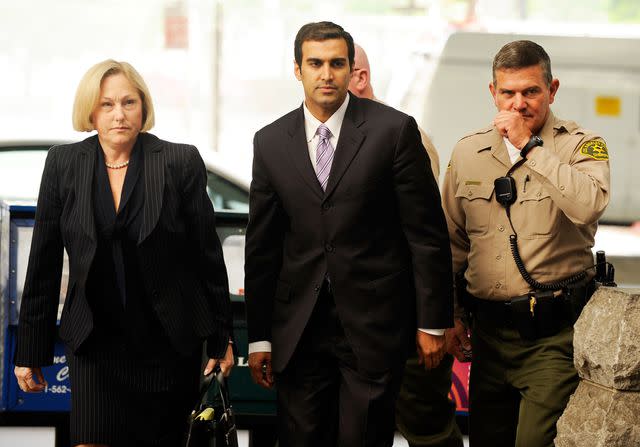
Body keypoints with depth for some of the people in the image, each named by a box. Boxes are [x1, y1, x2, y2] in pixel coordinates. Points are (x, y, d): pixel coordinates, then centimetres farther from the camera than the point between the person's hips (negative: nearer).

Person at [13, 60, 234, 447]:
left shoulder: (181, 162, -4)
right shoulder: (64, 164, 1)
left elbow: (208, 255, 1)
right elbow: (43, 264, 4)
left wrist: (221, 340, 2)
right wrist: (30, 351, 4)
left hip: (169, 342, -1)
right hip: (96, 343, 1)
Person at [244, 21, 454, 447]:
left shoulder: (394, 130, -4)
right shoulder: (271, 143, 6)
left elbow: (427, 233, -3)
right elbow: (262, 246, 9)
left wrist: (433, 323, -4)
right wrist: (259, 337, 7)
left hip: (374, 326, -3)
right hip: (298, 331, 3)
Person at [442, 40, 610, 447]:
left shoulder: (582, 146, -4)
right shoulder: (468, 153, 8)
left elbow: (588, 206, -25)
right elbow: (453, 242, 16)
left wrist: (529, 145, -20)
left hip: (555, 335, -5)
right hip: (490, 330, 5)